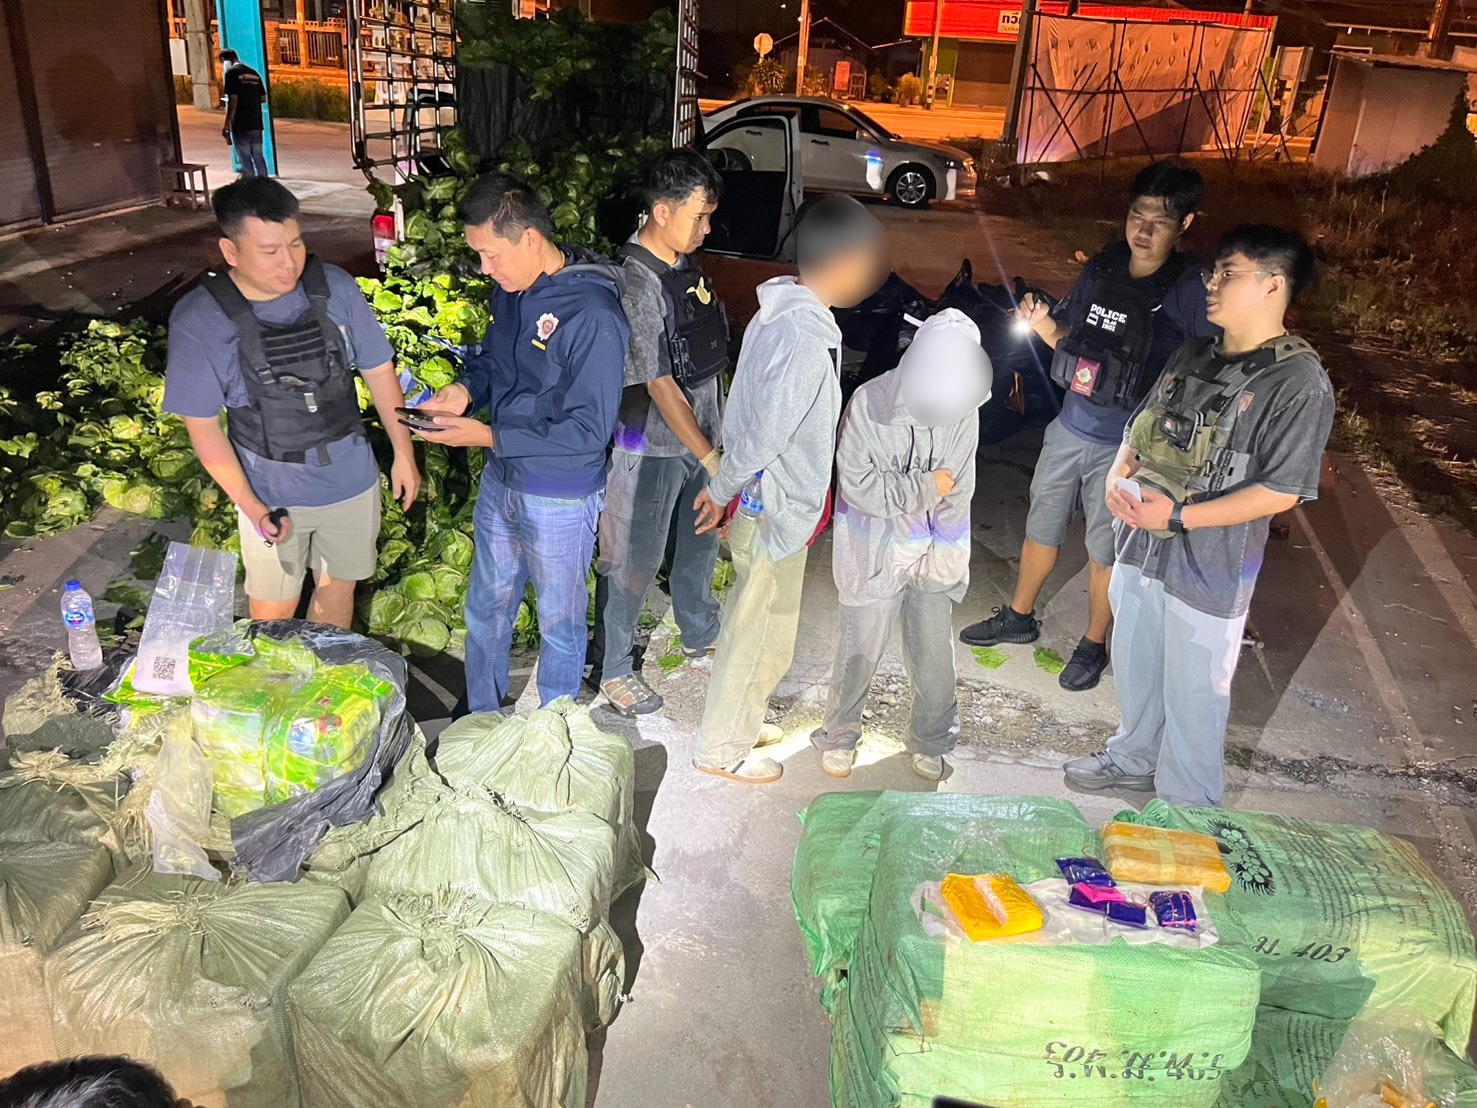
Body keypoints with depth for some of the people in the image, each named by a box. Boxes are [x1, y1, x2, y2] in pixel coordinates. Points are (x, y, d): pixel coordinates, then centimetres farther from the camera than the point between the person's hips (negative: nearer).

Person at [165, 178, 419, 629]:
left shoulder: (335, 288, -13)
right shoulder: (198, 320, -18)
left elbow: (378, 370, -1)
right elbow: (202, 425, -11)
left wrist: (404, 454, 1)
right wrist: (251, 507, -15)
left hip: (352, 483, 2)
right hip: (273, 497, -2)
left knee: (338, 587, 22)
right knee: (274, 615, 14)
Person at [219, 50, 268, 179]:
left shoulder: (231, 73, -9)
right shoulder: (253, 73, 11)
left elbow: (233, 101, -15)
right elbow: (263, 98, 13)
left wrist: (226, 125, -12)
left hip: (240, 124, -6)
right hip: (256, 123, 6)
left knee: (245, 158, -1)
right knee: (258, 156, 12)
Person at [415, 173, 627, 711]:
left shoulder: (593, 316, -27)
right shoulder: (512, 289, -3)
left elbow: (589, 430, -25)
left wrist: (488, 436, -24)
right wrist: (466, 389, -8)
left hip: (560, 500, -7)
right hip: (501, 481, 8)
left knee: (560, 623, 15)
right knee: (485, 610, 23)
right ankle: (481, 721, 46)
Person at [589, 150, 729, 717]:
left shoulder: (685, 262, 3)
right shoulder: (636, 283, -24)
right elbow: (660, 385, -23)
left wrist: (717, 436, 16)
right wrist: (709, 457, -20)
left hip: (703, 434, 8)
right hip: (653, 447, -8)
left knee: (701, 540, 24)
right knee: (634, 562, 7)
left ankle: (700, 635, 47)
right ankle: (611, 668, 26)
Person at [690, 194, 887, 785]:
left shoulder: (780, 311, 3)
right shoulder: (808, 341, -28)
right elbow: (765, 435, -25)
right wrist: (722, 491, -11)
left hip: (760, 499, 9)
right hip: (778, 509, -9)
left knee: (750, 624, 24)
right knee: (764, 636, 7)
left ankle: (737, 721, 42)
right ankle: (722, 749, 24)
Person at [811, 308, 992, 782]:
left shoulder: (964, 410, -8)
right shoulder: (869, 402, -16)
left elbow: (958, 491, -2)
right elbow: (858, 485, -15)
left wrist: (941, 557, -5)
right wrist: (926, 488, -13)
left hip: (932, 557, 2)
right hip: (874, 552, -2)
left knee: (935, 657, 9)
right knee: (861, 651, 7)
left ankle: (930, 742, 33)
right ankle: (839, 735, 31)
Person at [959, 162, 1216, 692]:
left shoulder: (1189, 295, -16)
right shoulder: (1101, 269, -1)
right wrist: (1042, 324, -10)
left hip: (1126, 447, -5)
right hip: (1070, 427, 5)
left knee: (1105, 549, 12)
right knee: (1042, 527, 19)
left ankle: (1094, 645, 33)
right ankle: (1019, 616, 41)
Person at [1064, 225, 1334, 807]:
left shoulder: (1300, 382, -16)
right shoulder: (1194, 353, 6)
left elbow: (1280, 491, -19)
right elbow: (1141, 427, 14)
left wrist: (1180, 516, -24)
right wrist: (1118, 475, -7)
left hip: (1209, 568, -7)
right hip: (1141, 545, 7)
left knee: (1192, 693, 8)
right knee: (1134, 665, 23)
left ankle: (1185, 809, 30)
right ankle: (1135, 757, 48)